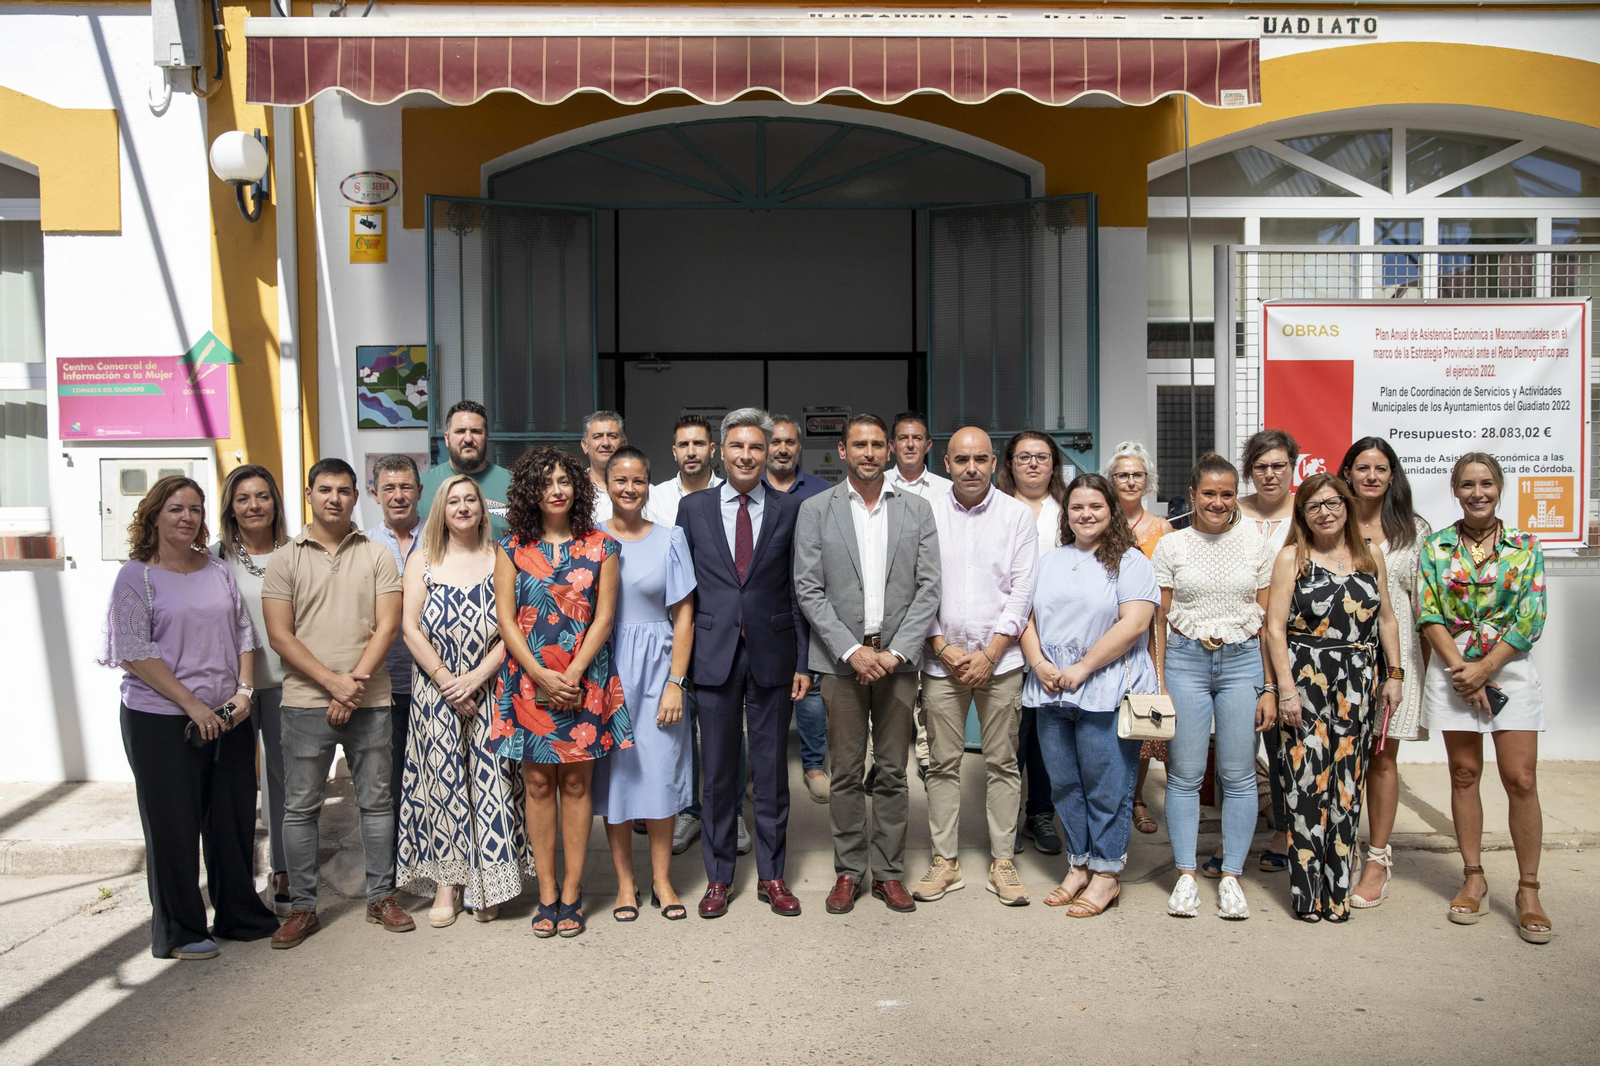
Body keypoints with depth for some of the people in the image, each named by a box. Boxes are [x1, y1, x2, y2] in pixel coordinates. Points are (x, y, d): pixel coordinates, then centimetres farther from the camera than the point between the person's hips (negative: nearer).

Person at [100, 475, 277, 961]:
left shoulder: (218, 569, 10)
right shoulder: (137, 575, -5)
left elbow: (244, 633, 13)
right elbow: (133, 652, -11)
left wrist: (243, 690, -1)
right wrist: (191, 704, -16)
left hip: (229, 719, 5)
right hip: (162, 721, -5)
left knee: (234, 819, 12)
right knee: (174, 827, 5)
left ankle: (239, 915, 28)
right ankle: (178, 933, 20)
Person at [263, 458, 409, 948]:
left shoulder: (377, 555, 6)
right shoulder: (285, 559, 4)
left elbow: (387, 626, -1)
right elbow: (280, 635, -3)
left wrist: (355, 682, -12)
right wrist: (333, 681, -13)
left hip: (370, 701, 1)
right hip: (305, 701, 0)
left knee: (377, 800, 8)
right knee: (300, 806, 5)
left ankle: (381, 896, 21)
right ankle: (303, 906, 18)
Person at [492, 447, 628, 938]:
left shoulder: (600, 547, 4)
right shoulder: (512, 549, 6)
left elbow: (603, 617, -1)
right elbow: (506, 619, 0)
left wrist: (572, 675, -11)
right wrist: (542, 676, -11)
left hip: (583, 681, -1)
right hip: (528, 680, 1)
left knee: (576, 784, 4)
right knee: (537, 784, 5)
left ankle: (571, 892, 12)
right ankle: (546, 893, 14)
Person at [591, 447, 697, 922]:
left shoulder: (669, 538, 2)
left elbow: (683, 616, 1)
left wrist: (675, 682, -7)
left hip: (658, 667, 0)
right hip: (605, 669, 0)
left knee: (660, 771, 2)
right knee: (614, 773, 5)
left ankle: (662, 881, 17)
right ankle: (625, 883, 18)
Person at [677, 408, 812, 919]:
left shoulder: (790, 509, 3)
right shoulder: (693, 508, 5)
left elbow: (800, 590, 3)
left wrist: (803, 661, -2)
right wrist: (681, 659, 1)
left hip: (771, 655, 0)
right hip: (714, 655, 0)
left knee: (772, 770, 9)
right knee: (718, 771, 8)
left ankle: (771, 876, 23)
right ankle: (718, 877, 22)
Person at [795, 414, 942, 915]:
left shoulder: (917, 511, 7)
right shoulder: (815, 510, 3)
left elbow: (928, 588, 2)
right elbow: (808, 589, -2)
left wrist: (896, 652, -8)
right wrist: (852, 650, -11)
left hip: (897, 658, 1)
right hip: (842, 658, -1)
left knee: (893, 772, 7)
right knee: (846, 771, 5)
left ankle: (888, 871, 19)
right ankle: (849, 871, 18)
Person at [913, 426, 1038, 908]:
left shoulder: (1017, 515, 2)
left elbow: (1023, 591, -2)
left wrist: (989, 654, -8)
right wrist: (943, 648, -7)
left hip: (1000, 660, 0)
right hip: (942, 659, 1)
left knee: (1003, 763, 5)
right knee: (943, 763, 5)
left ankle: (1002, 862, 16)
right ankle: (945, 862, 16)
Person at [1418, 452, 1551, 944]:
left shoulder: (1525, 547, 2)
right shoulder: (1435, 547, 3)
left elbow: (1531, 619, -4)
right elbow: (1429, 615, -2)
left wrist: (1483, 668, -11)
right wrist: (1461, 671, -11)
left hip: (1510, 669, -1)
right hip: (1453, 669, 1)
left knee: (1521, 779, -3)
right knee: (1464, 774, 7)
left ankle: (1528, 890, 8)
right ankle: (1474, 879, 19)